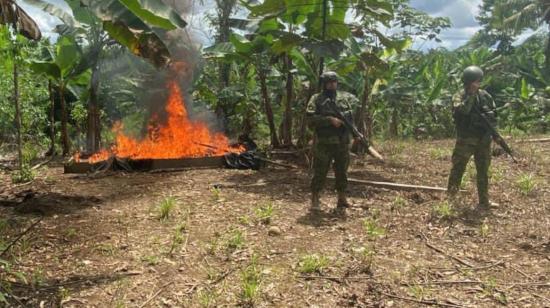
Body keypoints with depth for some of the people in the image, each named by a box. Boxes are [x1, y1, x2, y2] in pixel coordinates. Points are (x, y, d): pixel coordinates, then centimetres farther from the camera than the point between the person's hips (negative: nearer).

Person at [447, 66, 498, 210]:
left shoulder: (485, 95, 6)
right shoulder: (459, 96, -7)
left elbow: (494, 112, 14)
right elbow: (462, 110, -27)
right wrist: (471, 94, -25)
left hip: (484, 140, 4)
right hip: (465, 140, -4)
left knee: (483, 172, 8)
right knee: (458, 168, 2)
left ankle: (484, 202, 15)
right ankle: (451, 194, 18)